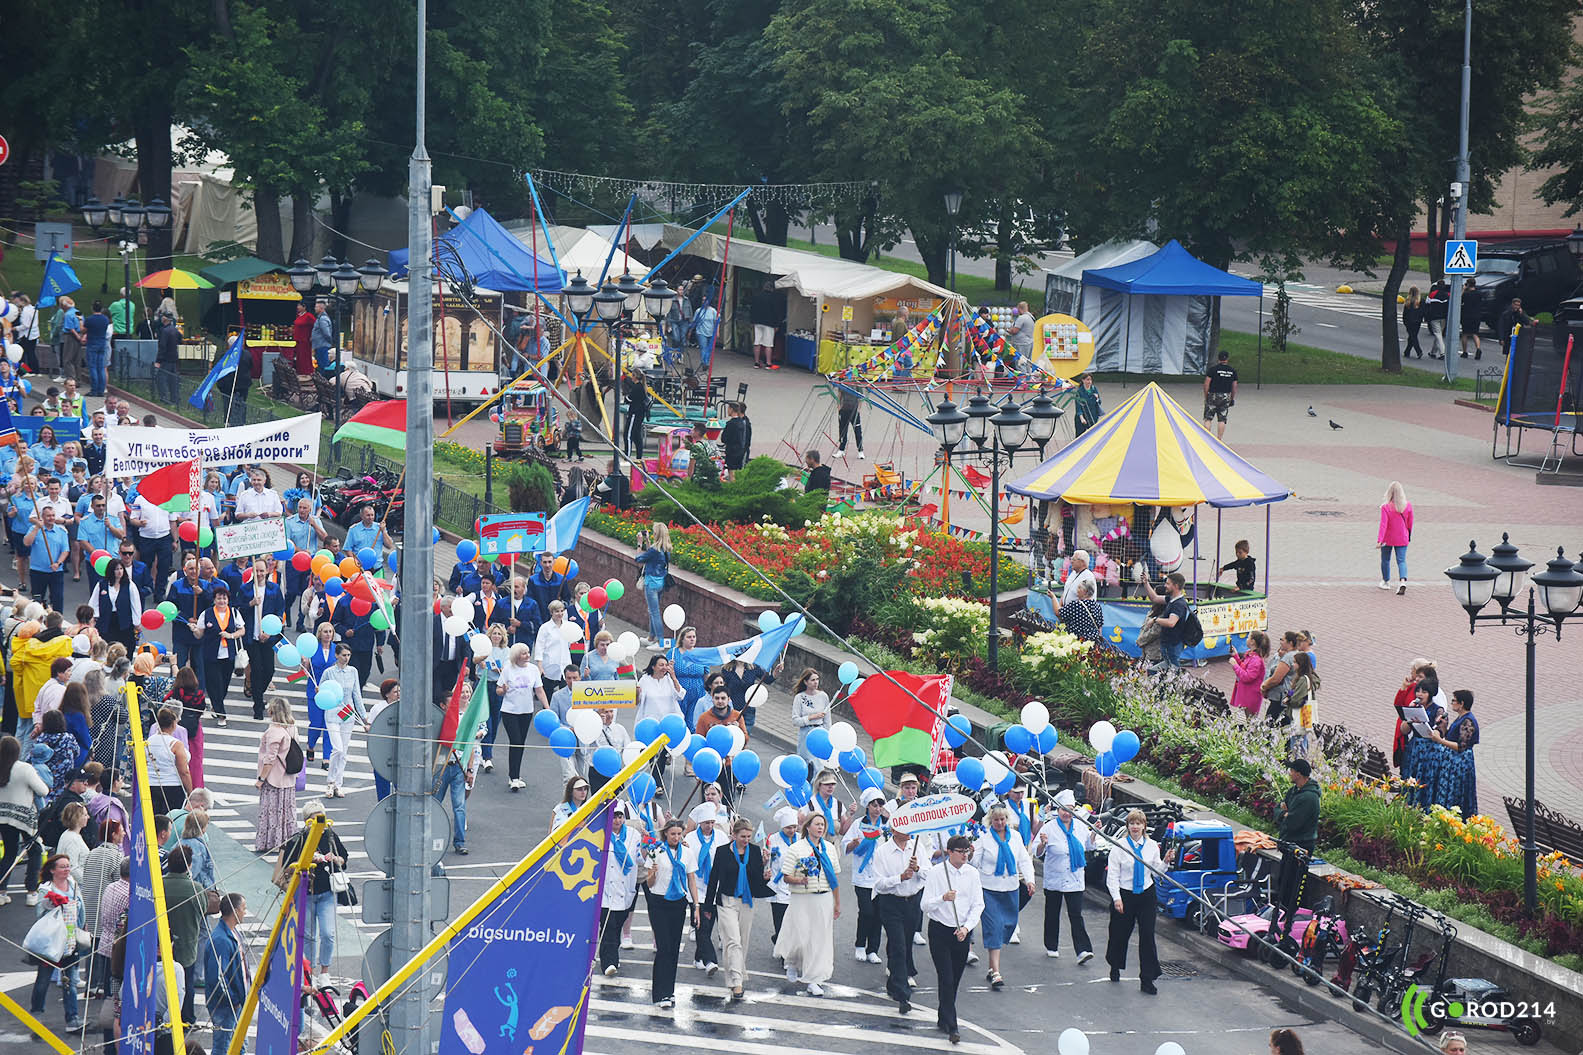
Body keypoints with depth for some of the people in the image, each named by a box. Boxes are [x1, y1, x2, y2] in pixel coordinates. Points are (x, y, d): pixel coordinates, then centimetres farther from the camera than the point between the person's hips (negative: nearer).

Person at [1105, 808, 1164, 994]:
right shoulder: (1120, 846, -6)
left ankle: (1147, 979, -3)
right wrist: (1116, 898, -12)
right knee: (1120, 934, 10)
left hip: (1146, 894, 2)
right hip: (1124, 894, -2)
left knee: (1147, 935, -5)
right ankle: (1115, 967, 39)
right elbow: (1112, 874, -6)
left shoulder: (1152, 846, 3)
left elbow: (1156, 872, 8)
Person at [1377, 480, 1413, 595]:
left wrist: (1379, 540, -22)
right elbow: (1410, 523, 5)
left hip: (1388, 539, -2)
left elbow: (1383, 525, -21)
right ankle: (1403, 581, -21)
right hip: (1402, 539, 2)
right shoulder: (1408, 506, -7)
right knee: (1401, 561, 1)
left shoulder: (1385, 507, -17)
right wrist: (1409, 536, 21)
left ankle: (1386, 582, 32)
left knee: (1385, 560, 18)